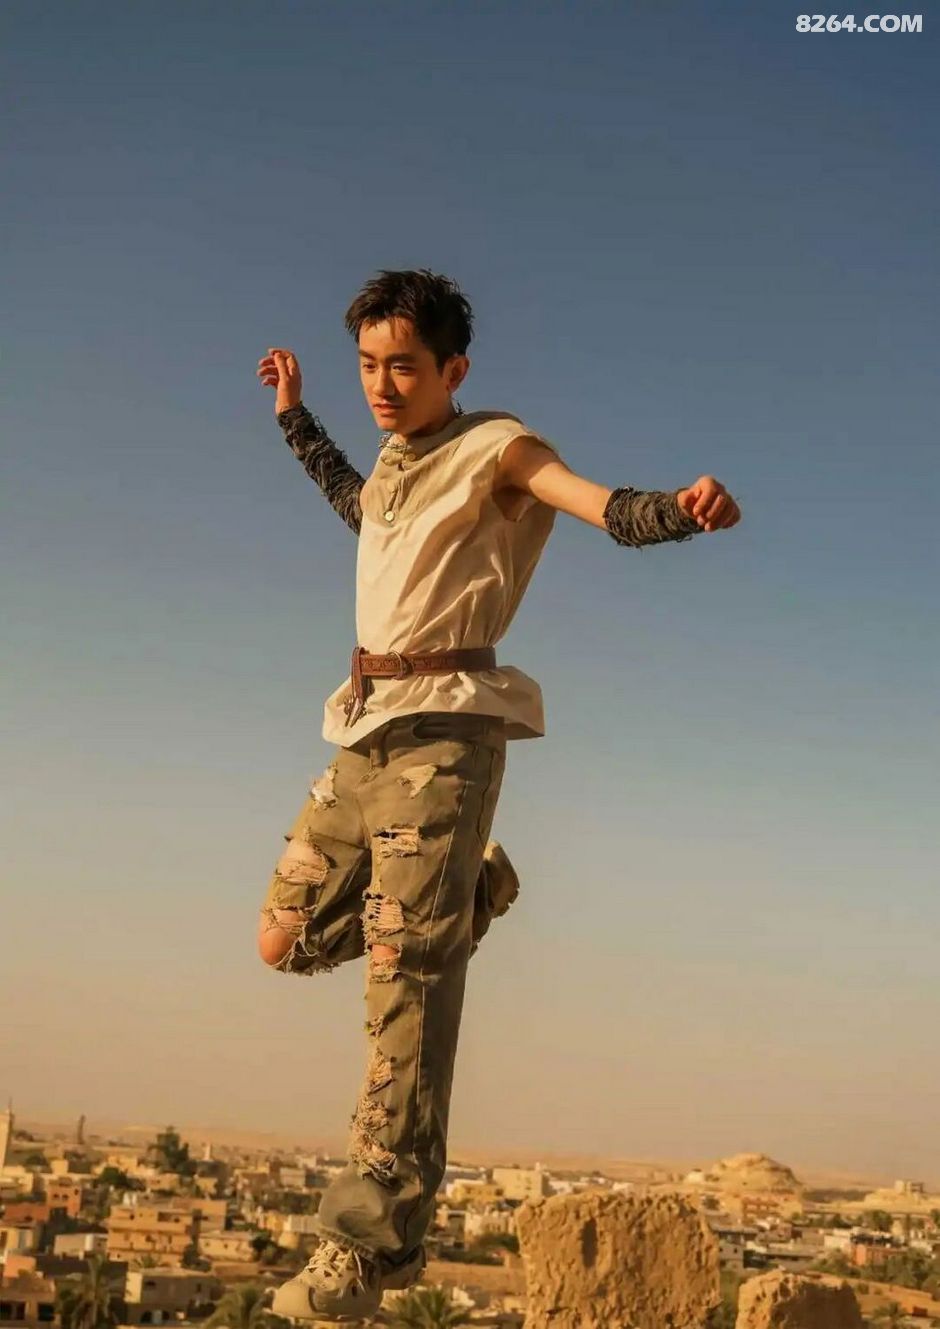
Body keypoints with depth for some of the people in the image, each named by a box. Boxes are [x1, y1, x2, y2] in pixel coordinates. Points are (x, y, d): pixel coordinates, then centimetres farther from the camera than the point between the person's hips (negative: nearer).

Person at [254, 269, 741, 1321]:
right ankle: (467, 892, 28)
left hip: (442, 733, -8)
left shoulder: (494, 450, -2)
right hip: (364, 736, 8)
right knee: (286, 939, 11)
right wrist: (295, 417, 46)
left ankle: (370, 1243, -18)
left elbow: (609, 508, -18)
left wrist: (685, 508, -39)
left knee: (407, 980, -16)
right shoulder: (399, 463, 20)